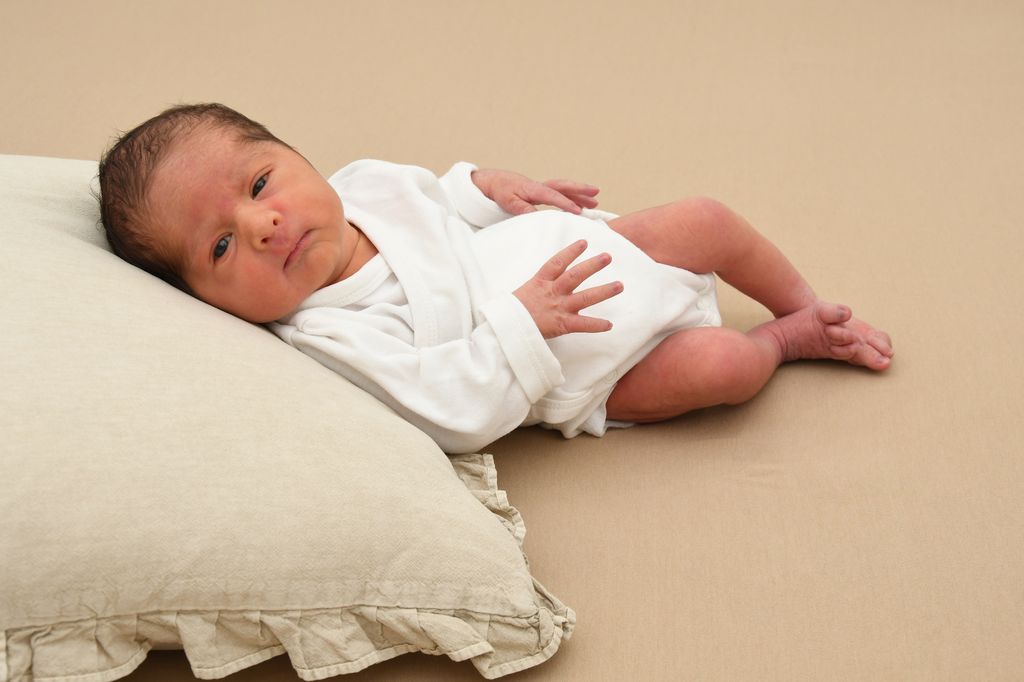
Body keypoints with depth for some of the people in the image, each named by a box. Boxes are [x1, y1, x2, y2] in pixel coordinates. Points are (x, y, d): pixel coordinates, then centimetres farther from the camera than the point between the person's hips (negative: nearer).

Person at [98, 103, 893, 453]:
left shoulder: (361, 186, -10)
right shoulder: (329, 338, -28)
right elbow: (460, 414, -31)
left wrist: (487, 184, -4)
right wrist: (520, 325, -36)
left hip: (576, 243, 7)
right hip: (578, 381, -6)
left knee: (705, 219, 0)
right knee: (719, 368, -20)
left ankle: (809, 305, 28)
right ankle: (785, 341, 17)